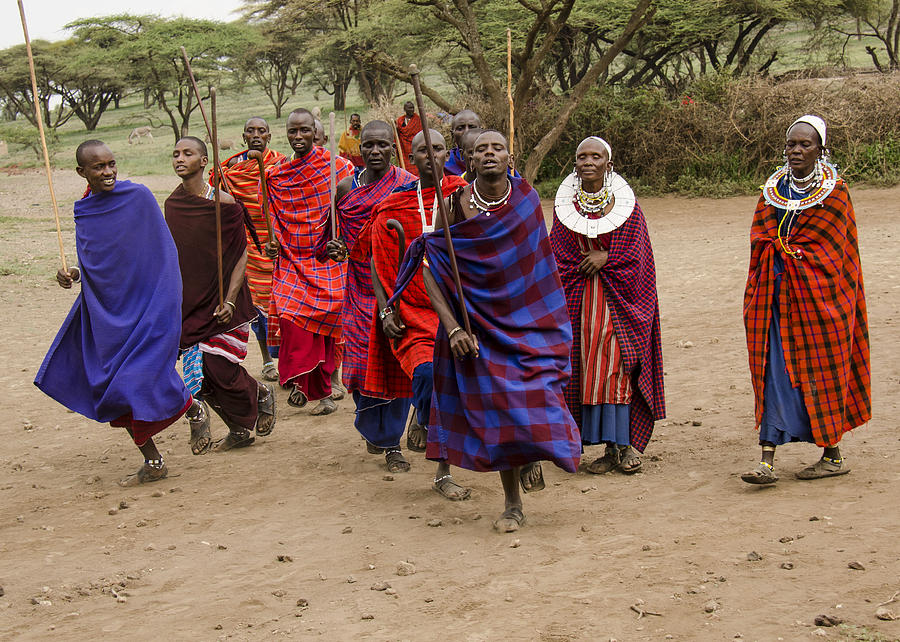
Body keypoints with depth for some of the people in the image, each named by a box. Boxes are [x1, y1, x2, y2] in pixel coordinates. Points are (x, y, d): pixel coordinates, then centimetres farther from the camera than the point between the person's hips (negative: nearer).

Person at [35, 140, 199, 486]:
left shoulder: (138, 196, -10)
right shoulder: (84, 210, 6)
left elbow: (164, 253, -7)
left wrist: (170, 301, -12)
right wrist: (74, 274, 0)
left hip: (148, 305, -6)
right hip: (106, 311, 6)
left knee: (141, 379, -13)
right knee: (113, 386, 6)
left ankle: (191, 406, 20)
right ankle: (153, 462, 18)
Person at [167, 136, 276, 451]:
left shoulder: (223, 203, -12)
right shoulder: (173, 203, 5)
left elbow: (241, 255, -10)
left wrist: (230, 301, -17)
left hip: (221, 302, -5)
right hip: (189, 301, 5)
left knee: (220, 370, -8)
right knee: (200, 374, 2)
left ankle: (262, 393, 24)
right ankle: (240, 430, 21)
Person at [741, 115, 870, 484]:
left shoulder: (834, 192, -2)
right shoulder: (773, 189, 11)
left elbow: (826, 252, -8)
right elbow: (760, 239, 8)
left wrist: (784, 251, -7)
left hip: (818, 297, -3)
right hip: (777, 295, 3)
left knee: (820, 372, 3)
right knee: (776, 371, -4)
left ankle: (833, 455, 18)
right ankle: (767, 460, -8)